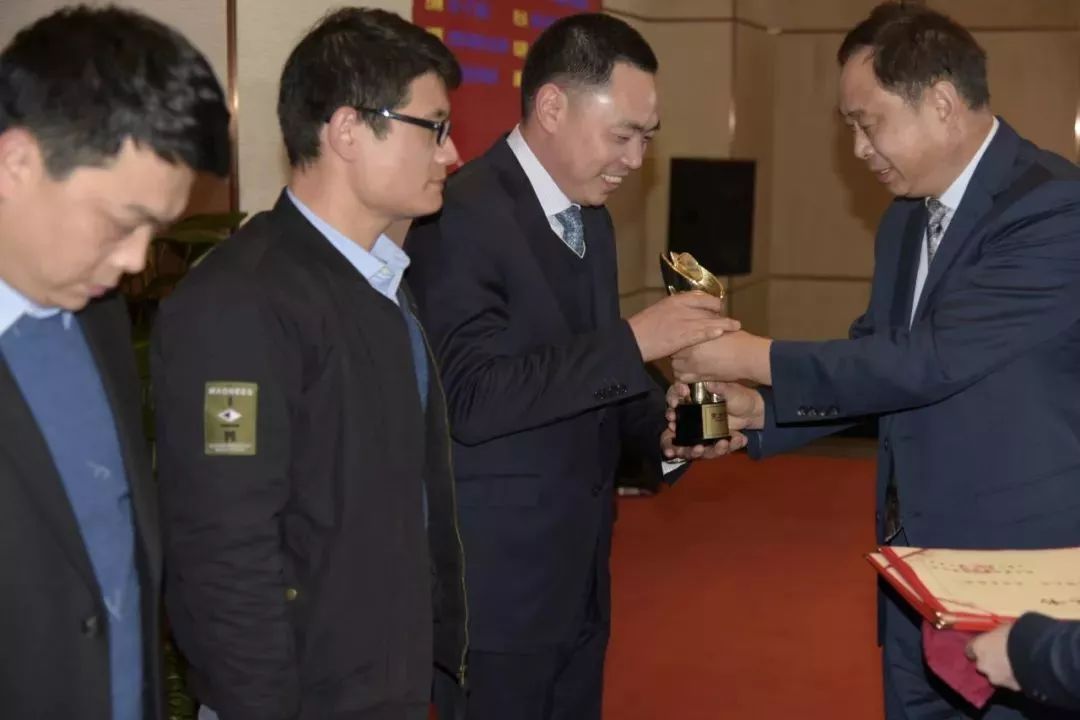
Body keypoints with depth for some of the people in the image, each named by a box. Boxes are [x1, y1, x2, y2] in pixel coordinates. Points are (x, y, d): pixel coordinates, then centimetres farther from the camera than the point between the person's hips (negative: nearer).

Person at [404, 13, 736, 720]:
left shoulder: (591, 219, 11)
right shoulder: (461, 217, -18)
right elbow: (472, 397, -26)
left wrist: (663, 422, 0)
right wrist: (634, 340, -27)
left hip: (579, 571, 9)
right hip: (496, 578, -8)